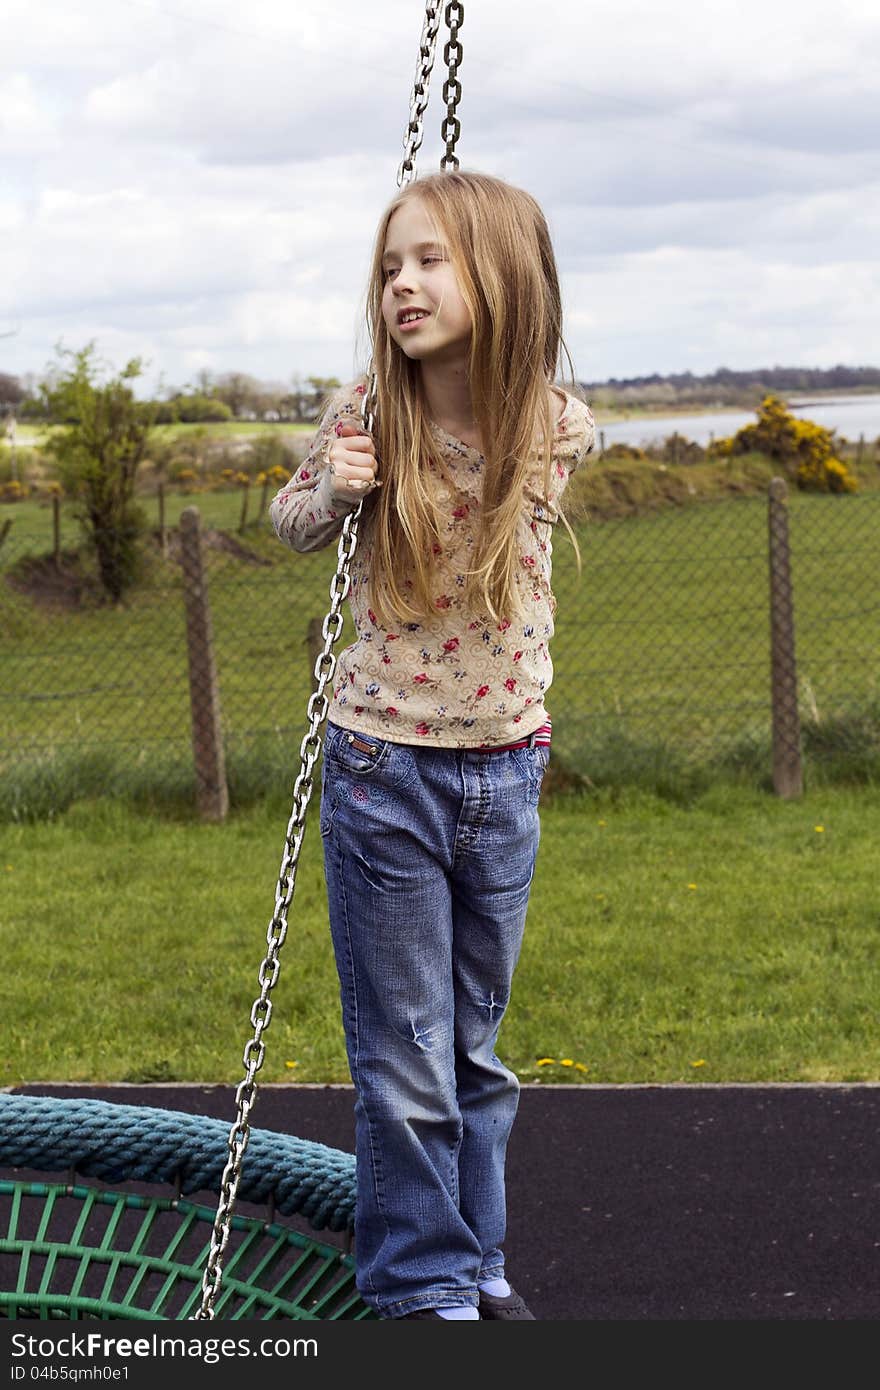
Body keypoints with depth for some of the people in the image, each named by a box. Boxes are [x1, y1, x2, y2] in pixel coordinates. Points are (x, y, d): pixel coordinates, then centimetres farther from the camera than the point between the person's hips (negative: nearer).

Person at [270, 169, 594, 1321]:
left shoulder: (560, 426, -8)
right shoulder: (366, 413, -11)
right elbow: (290, 524, 7)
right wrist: (331, 491, -12)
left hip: (505, 764, 2)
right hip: (382, 765, -2)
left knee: (477, 1043, 17)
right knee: (404, 1057, 5)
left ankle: (478, 1256, 33)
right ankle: (426, 1283, 21)